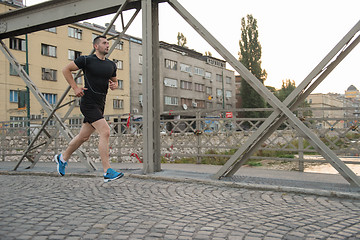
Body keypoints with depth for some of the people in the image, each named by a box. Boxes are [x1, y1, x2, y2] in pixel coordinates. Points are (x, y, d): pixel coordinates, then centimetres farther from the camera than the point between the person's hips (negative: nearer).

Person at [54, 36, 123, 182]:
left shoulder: (111, 65, 13)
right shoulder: (86, 60, -5)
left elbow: (114, 82, 26)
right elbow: (66, 70, 3)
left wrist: (113, 85, 1)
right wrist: (75, 87, -5)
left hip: (100, 105, 7)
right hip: (88, 103, -7)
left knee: (84, 137, 15)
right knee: (105, 132, -19)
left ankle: (63, 158, 38)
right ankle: (107, 172, -17)